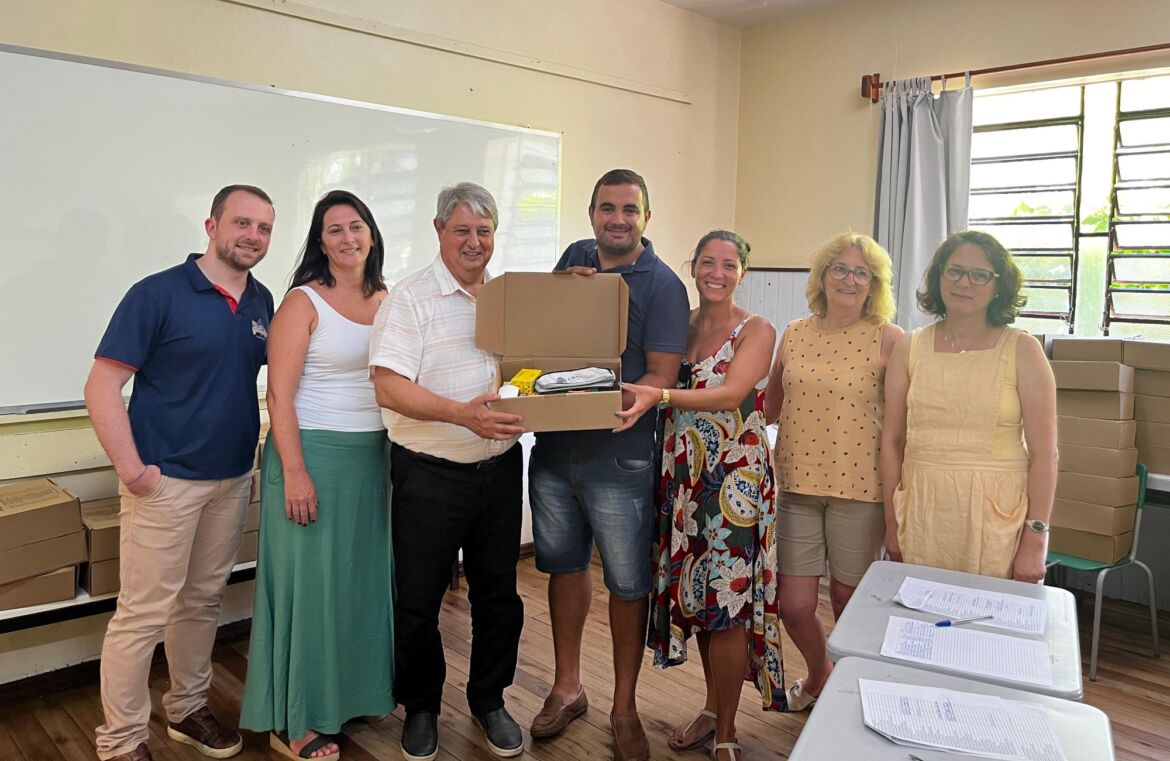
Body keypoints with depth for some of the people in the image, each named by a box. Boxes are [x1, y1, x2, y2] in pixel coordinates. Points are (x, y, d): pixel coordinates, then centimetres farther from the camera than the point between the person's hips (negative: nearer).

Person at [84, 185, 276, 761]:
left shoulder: (262, 302, 7)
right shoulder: (158, 293, -11)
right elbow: (102, 385, -13)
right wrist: (131, 468, -16)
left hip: (234, 478, 6)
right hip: (166, 480, -6)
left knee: (203, 601, 17)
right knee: (144, 613, 1)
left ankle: (187, 709, 34)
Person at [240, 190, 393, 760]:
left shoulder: (387, 300, 8)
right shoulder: (303, 302, -7)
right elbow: (279, 395, -12)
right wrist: (295, 472, -18)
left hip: (377, 455, 6)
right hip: (314, 452, -6)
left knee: (366, 574, 15)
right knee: (311, 580, 2)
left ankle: (360, 690, 34)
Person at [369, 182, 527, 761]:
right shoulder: (411, 298, -7)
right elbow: (390, 388, -18)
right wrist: (463, 414, -28)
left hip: (500, 469, 4)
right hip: (429, 474, -4)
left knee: (498, 593, 14)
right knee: (419, 599, 10)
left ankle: (489, 700, 35)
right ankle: (420, 707, 33)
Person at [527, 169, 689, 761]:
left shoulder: (662, 285, -7)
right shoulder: (575, 258, 10)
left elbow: (663, 375, -12)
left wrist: (624, 398, -33)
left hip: (619, 455, -5)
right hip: (554, 445, 5)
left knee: (627, 584, 5)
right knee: (565, 566, 16)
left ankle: (624, 708, 24)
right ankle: (567, 689, 34)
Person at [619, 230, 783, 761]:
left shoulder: (756, 331, -6)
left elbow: (731, 393, -20)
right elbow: (652, 381, 7)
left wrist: (660, 396, -33)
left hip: (734, 479, -4)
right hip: (683, 477, 5)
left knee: (727, 599, -2)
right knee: (695, 594, 12)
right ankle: (713, 708, 32)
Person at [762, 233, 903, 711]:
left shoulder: (888, 339, -4)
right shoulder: (794, 334, 7)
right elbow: (770, 408, 15)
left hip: (859, 488, -3)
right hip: (797, 485, 3)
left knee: (848, 600, 11)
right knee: (794, 606, 5)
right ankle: (819, 673, 39)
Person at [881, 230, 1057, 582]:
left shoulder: (1021, 350, -3)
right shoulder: (910, 347, 4)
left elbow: (1043, 453, -5)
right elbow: (892, 439, 5)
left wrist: (1035, 540, -8)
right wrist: (892, 522, 4)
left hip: (996, 513, -2)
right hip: (922, 512, 2)